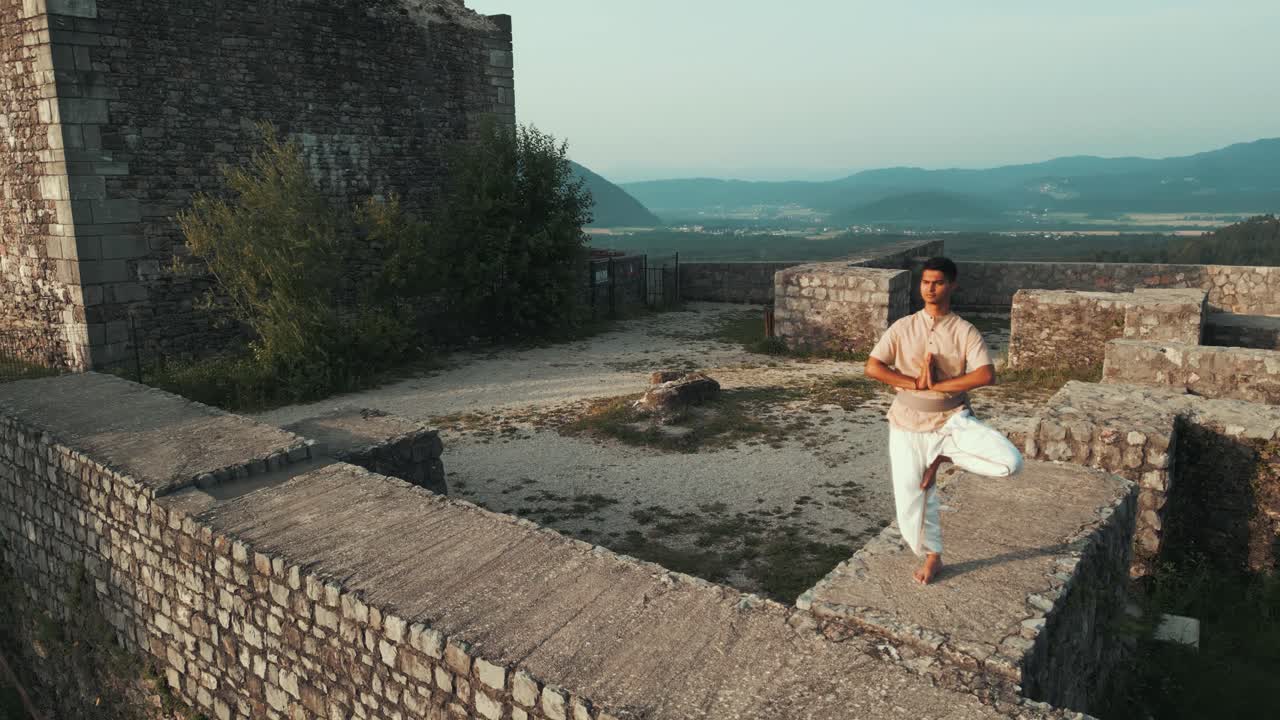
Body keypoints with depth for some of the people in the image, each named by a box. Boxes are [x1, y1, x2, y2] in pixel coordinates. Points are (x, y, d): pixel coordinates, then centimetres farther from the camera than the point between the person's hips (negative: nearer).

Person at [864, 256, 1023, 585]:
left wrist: (936, 385, -19)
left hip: (952, 420, 0)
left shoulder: (966, 332, -3)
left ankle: (944, 457, 3)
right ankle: (932, 557, 31)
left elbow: (986, 375, -17)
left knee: (1011, 462, -21)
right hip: (908, 425, 1)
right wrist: (915, 383, -16)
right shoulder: (903, 327, -1)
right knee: (911, 500, 4)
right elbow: (872, 367, -10)